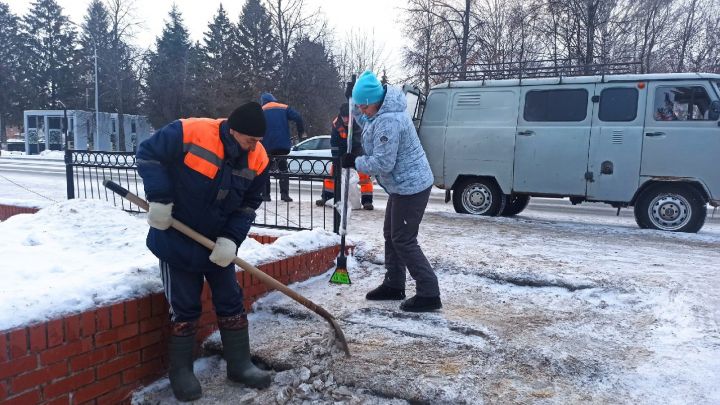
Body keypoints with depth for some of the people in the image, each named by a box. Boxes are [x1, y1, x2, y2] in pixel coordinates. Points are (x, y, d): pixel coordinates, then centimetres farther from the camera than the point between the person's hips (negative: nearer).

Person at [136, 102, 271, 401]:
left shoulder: (258, 160, -12)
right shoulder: (189, 133, -25)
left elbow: (248, 205, -3)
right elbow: (147, 154, -13)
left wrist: (230, 239, -16)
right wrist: (160, 199, -21)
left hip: (217, 242, 4)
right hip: (176, 239, -4)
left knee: (231, 301, 9)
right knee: (184, 307, 4)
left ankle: (239, 365, 24)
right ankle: (181, 371, 23)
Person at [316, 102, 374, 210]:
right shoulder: (336, 123, -22)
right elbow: (334, 142, -13)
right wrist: (335, 157, -14)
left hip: (358, 149, -2)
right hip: (342, 150, 2)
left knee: (364, 173, -13)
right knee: (333, 171, 0)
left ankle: (367, 200, -9)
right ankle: (325, 197, 11)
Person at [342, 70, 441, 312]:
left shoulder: (388, 121, -27)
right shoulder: (380, 112, 5)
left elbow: (382, 163, -26)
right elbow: (368, 123, 26)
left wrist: (355, 162, -12)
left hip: (411, 186, -11)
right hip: (403, 185, 11)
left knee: (404, 240, -5)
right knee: (391, 234, 17)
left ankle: (429, 294, 1)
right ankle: (394, 285, 29)